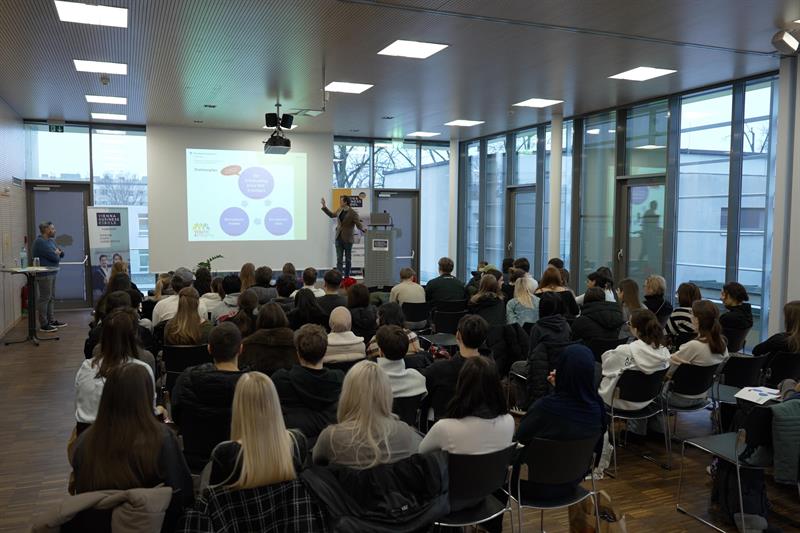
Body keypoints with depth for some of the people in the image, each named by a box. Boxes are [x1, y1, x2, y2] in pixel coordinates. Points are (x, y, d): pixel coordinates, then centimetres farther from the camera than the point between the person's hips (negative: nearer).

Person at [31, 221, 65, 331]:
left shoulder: (51, 240, 15)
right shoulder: (40, 242, -16)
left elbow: (61, 254, 15)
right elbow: (54, 257, -21)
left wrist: (59, 252, -7)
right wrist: (57, 254, 1)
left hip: (52, 273, 10)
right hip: (44, 274, -10)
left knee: (51, 298, 13)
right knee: (44, 298, -7)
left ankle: (51, 320, 21)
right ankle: (44, 324, -4)